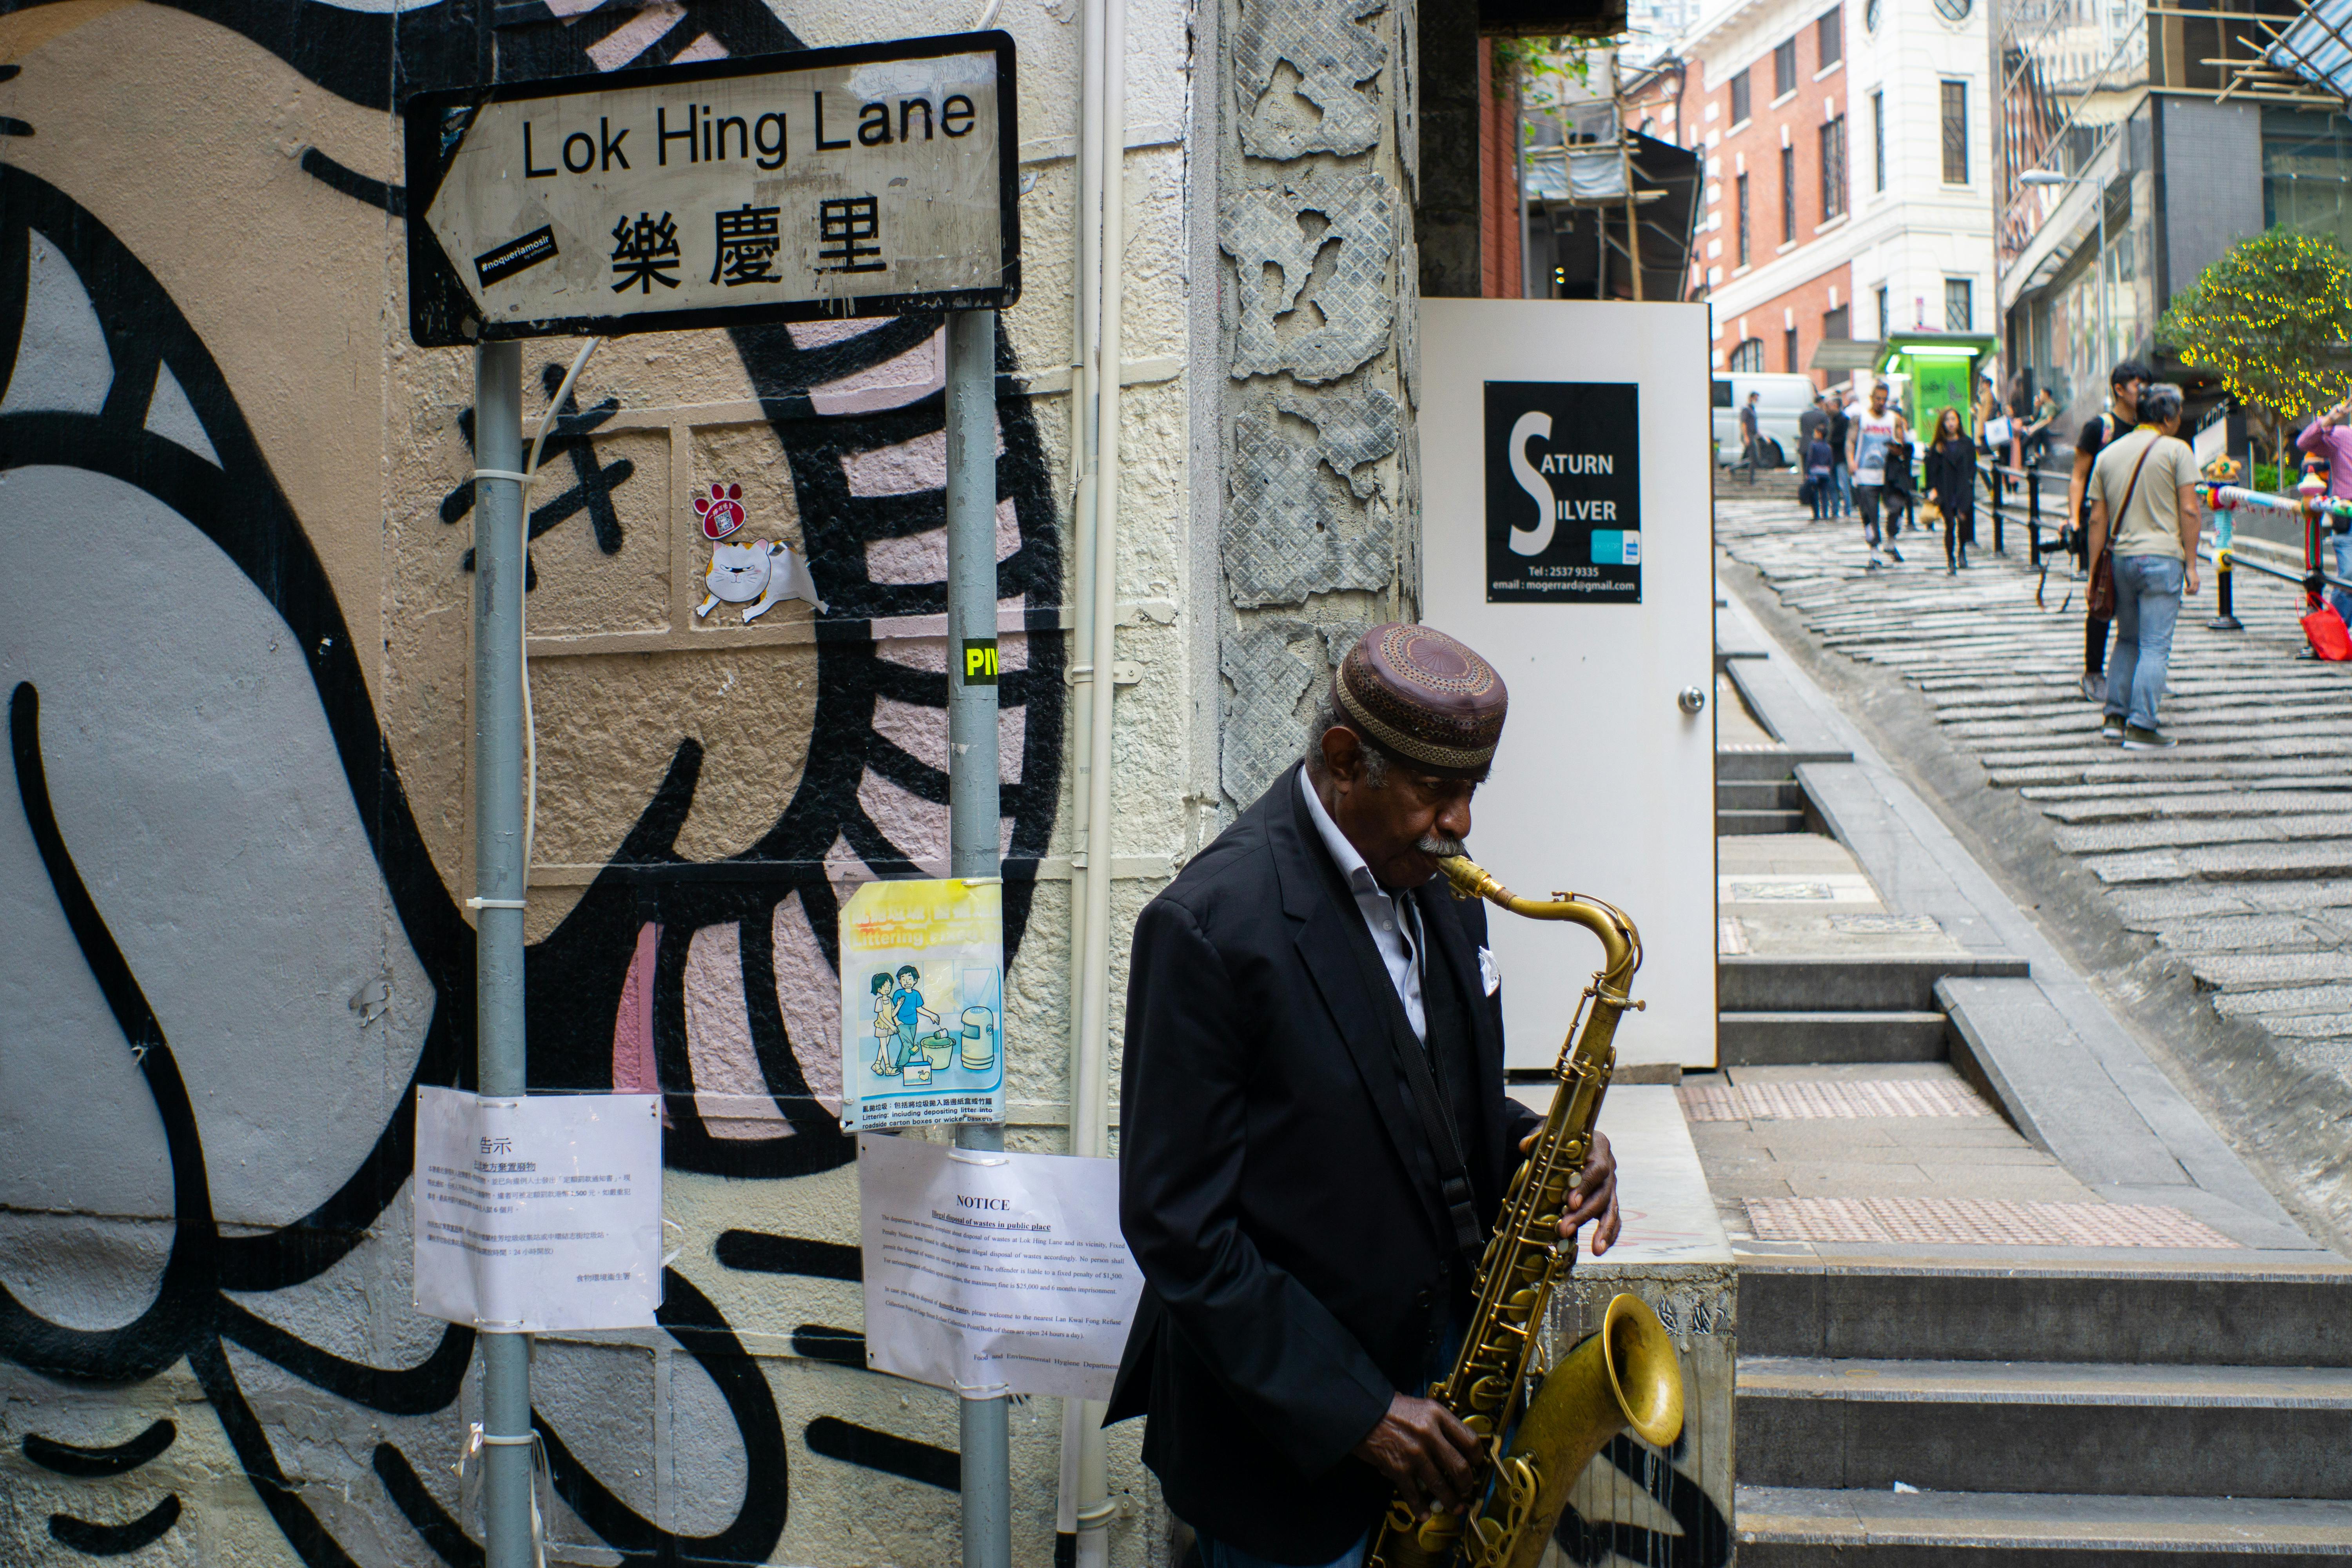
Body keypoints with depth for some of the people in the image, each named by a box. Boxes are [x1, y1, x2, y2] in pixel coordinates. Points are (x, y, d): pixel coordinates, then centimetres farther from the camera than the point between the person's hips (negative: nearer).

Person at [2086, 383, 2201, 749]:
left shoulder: (2108, 454, 11)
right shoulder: (2176, 450, -3)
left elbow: (2097, 519, 9)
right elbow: (2189, 511, -7)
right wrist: (2191, 565, -2)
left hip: (2121, 558, 5)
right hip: (2162, 557, -5)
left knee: (2127, 640, 18)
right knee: (2155, 646, -2)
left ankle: (2115, 716, 15)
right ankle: (2141, 727, -5)